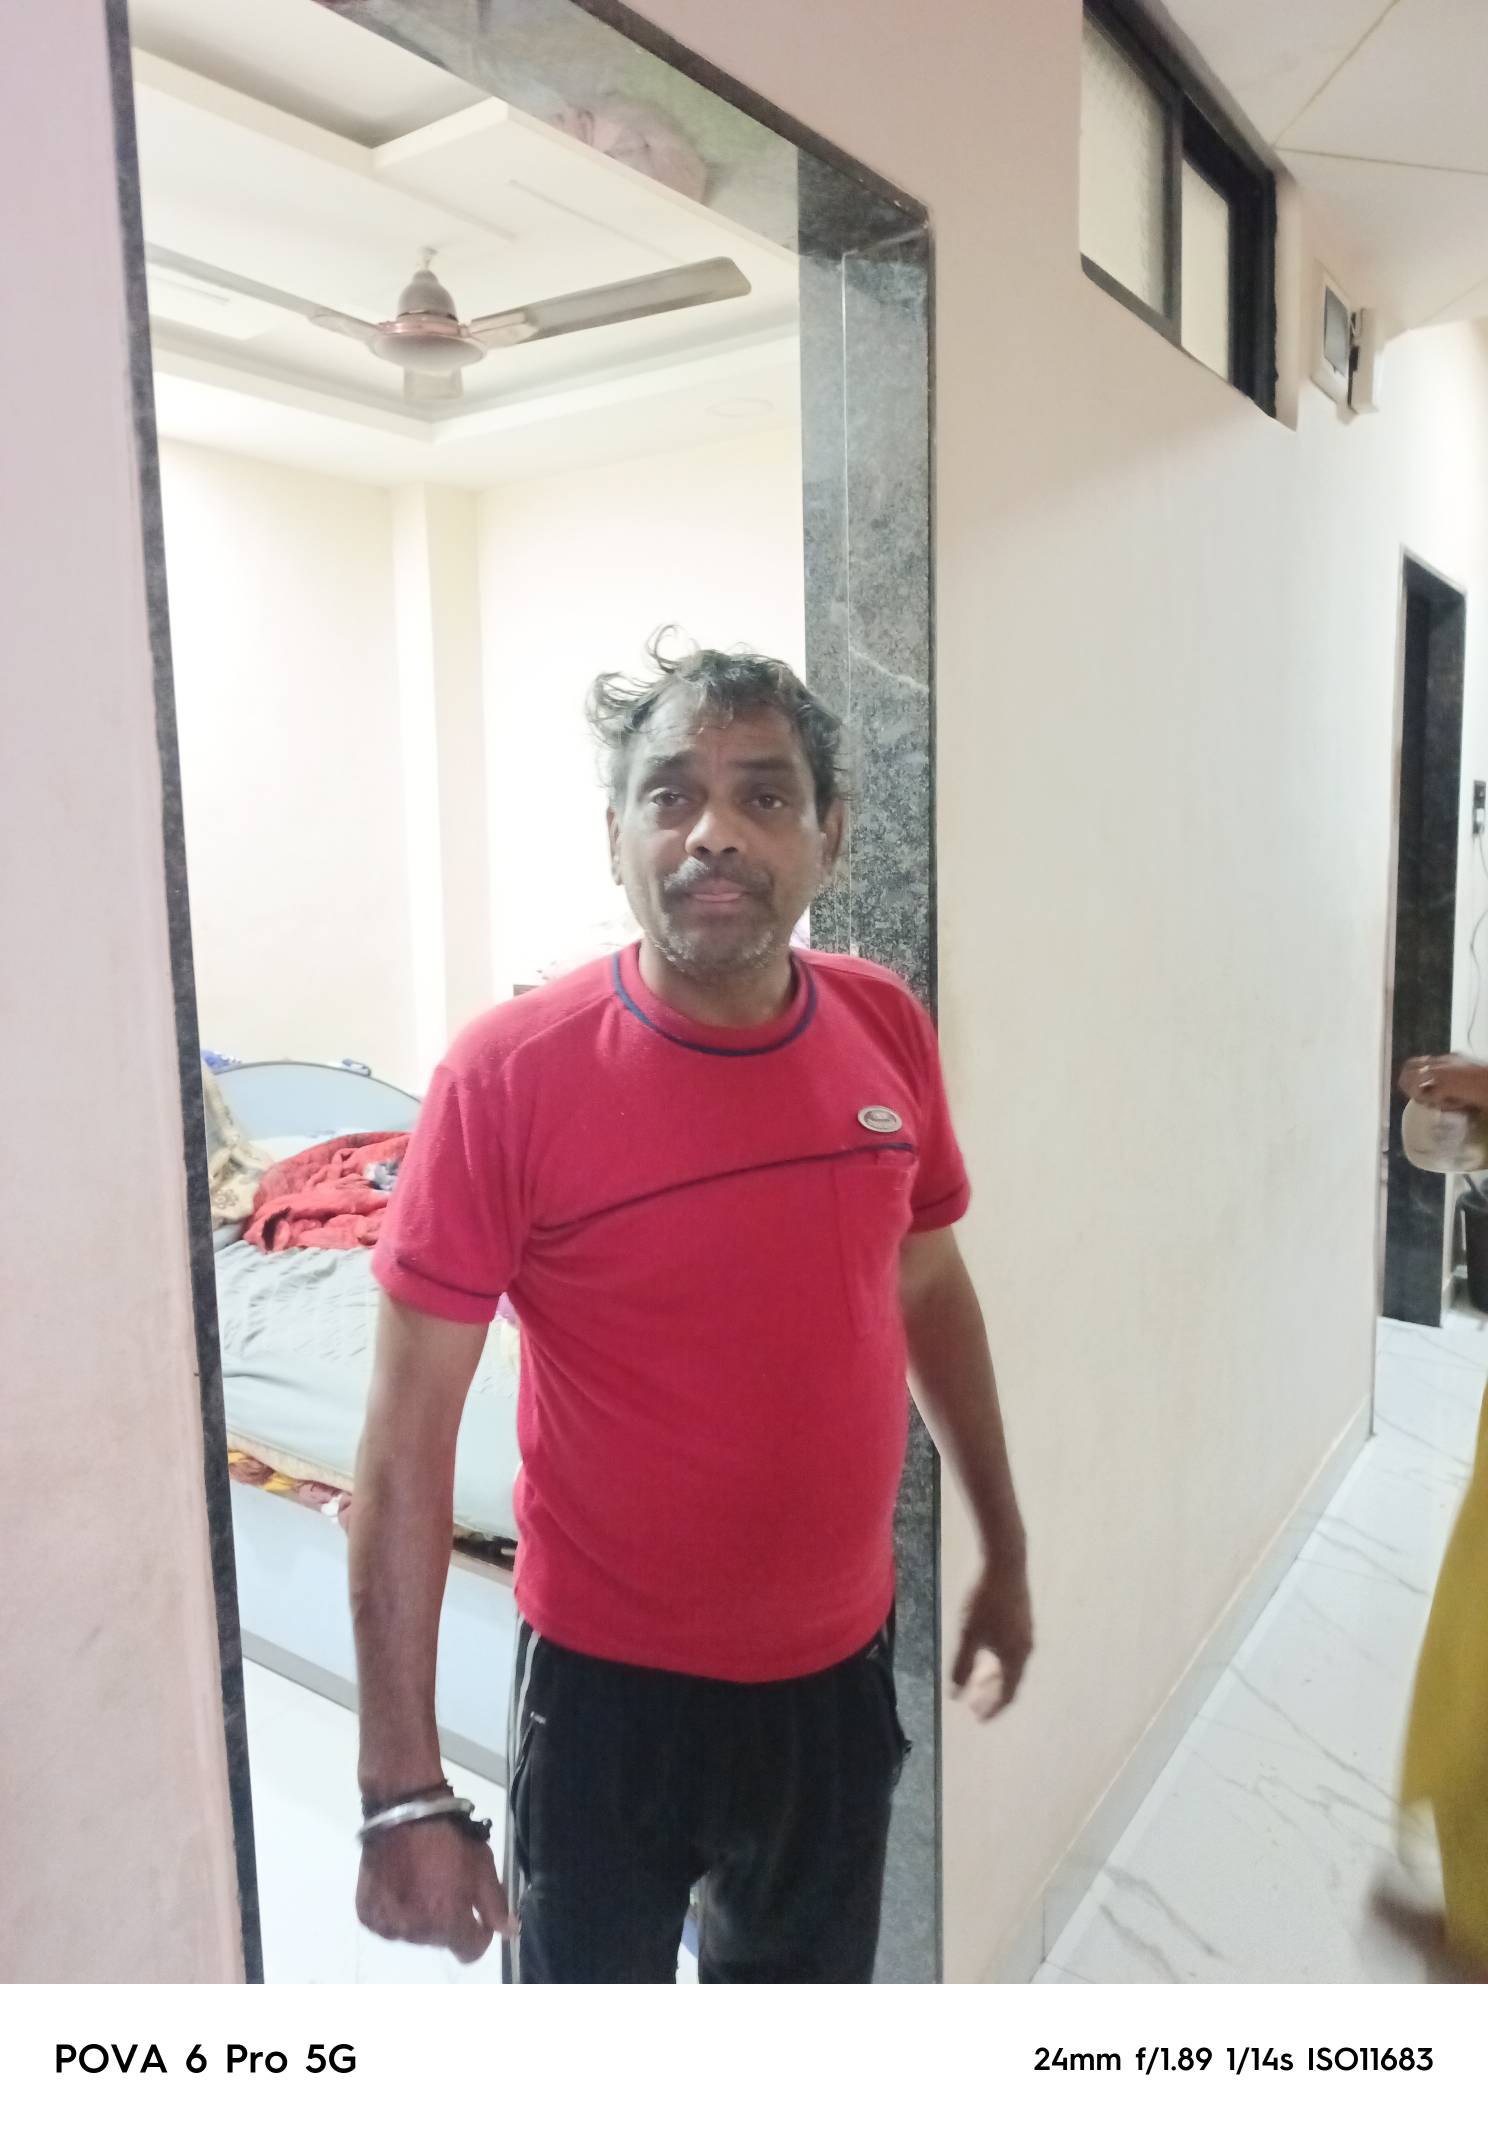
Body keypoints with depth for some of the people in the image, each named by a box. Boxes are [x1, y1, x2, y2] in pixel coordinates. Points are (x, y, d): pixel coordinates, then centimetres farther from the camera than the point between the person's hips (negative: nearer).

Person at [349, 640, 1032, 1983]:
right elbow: (409, 1433, -18)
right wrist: (403, 1783, -15)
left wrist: (1005, 1551, 13)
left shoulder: (888, 1032, -8)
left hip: (838, 1667, 4)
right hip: (609, 1685, -3)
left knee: (797, 2045, 28)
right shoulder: (509, 1076, -22)